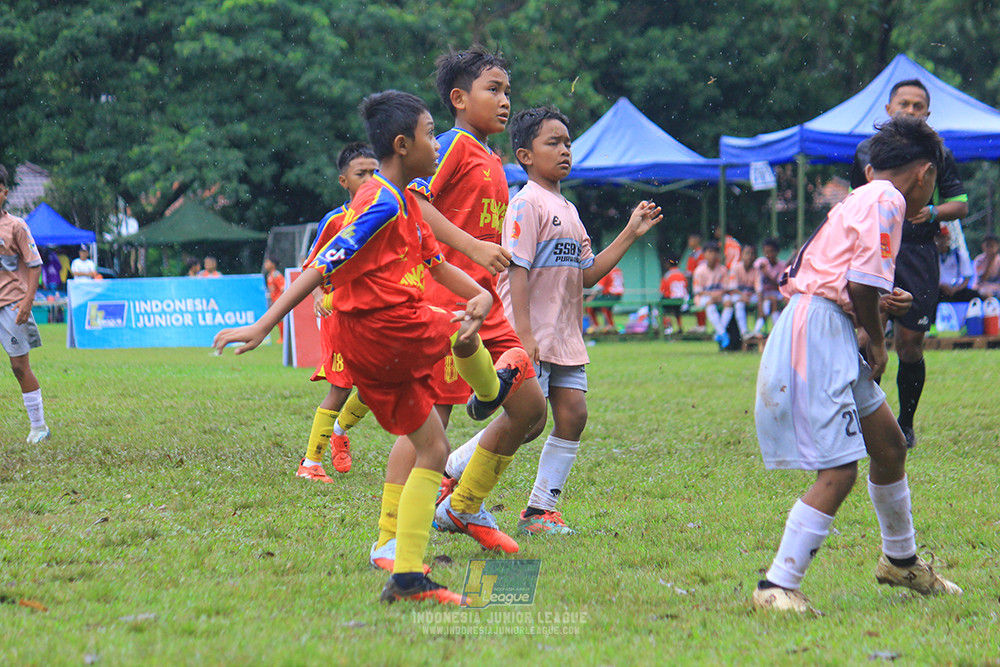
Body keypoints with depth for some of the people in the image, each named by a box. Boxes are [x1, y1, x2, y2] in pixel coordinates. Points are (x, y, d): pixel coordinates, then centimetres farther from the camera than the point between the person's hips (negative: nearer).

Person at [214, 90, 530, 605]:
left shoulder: (407, 203, 15)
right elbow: (323, 268, -21)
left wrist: (479, 292, 3)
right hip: (393, 331, -10)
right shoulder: (382, 203, -17)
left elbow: (436, 264, 24)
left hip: (366, 345, 10)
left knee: (432, 449, 10)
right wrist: (261, 327, -22)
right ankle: (489, 393, 54)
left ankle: (407, 577, 5)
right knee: (463, 330, 20)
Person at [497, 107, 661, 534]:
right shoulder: (527, 204, -10)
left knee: (572, 415, 1)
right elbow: (517, 269, -16)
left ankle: (540, 510, 7)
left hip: (564, 336, 8)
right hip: (530, 337, -8)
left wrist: (631, 234, 15)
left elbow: (587, 273, 18)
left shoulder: (568, 210, 17)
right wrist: (524, 333, -23)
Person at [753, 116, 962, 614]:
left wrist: (880, 305, 7)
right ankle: (777, 587, -13)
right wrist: (877, 342, -3)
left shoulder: (863, 197, 21)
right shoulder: (886, 201, -8)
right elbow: (862, 283, -17)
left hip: (829, 335, 10)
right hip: (817, 334, -10)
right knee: (839, 469, -13)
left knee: (889, 443, 21)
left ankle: (900, 560, 39)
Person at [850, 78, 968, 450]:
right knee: (868, 338, -11)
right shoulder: (866, 152, 12)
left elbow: (960, 203, 7)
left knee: (909, 345, -1)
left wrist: (932, 213, -12)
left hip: (918, 255, -1)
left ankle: (905, 425, 15)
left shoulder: (938, 155, 6)